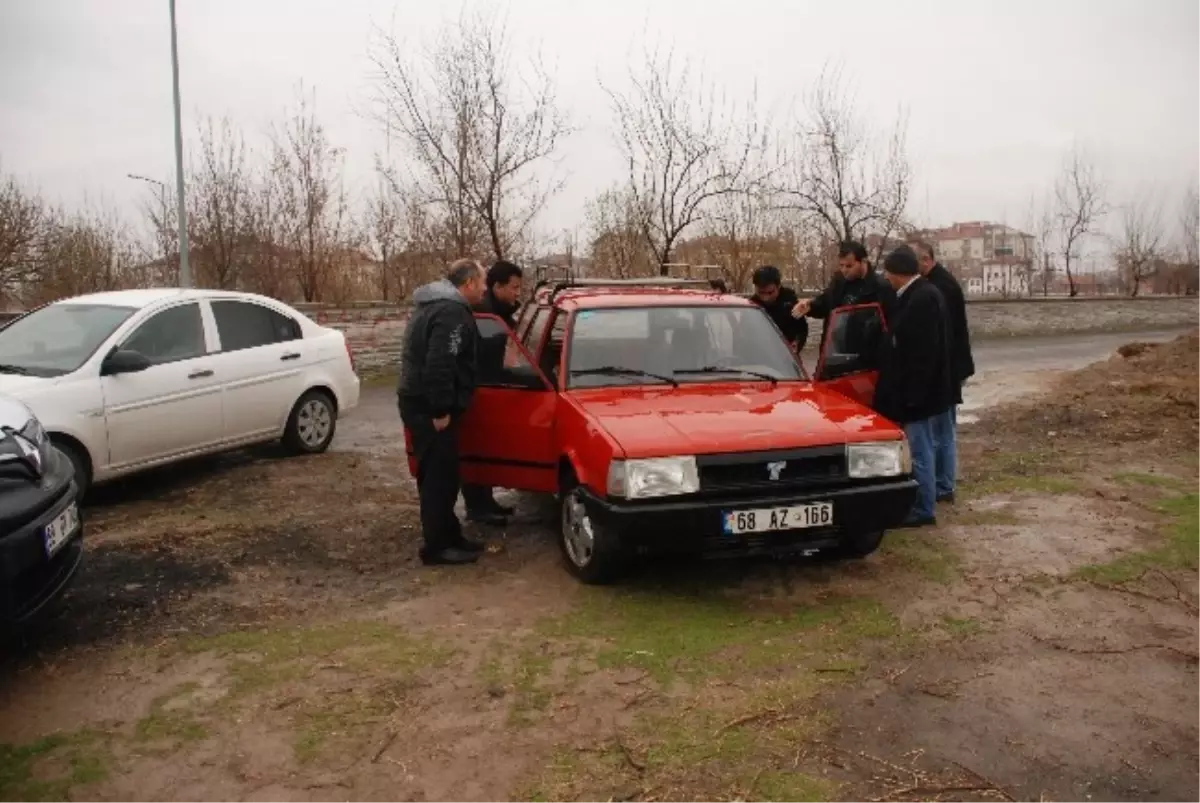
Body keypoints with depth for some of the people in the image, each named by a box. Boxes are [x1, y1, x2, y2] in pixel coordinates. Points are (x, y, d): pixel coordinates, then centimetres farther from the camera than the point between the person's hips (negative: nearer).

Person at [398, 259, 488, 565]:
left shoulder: (434, 304, 19)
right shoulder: (452, 311, -17)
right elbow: (440, 365, -27)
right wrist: (441, 410, -23)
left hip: (420, 402, 11)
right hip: (429, 408, -11)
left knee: (436, 476, 15)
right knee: (440, 477, -5)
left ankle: (449, 538, 24)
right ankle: (437, 547, 2)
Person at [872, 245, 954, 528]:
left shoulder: (924, 297, -20)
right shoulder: (915, 295, 11)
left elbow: (925, 351, -24)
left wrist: (913, 394, -23)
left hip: (918, 391, -10)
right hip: (911, 389, 10)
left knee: (919, 450, -2)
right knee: (919, 449, 16)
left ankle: (923, 510, 7)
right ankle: (919, 504, 26)